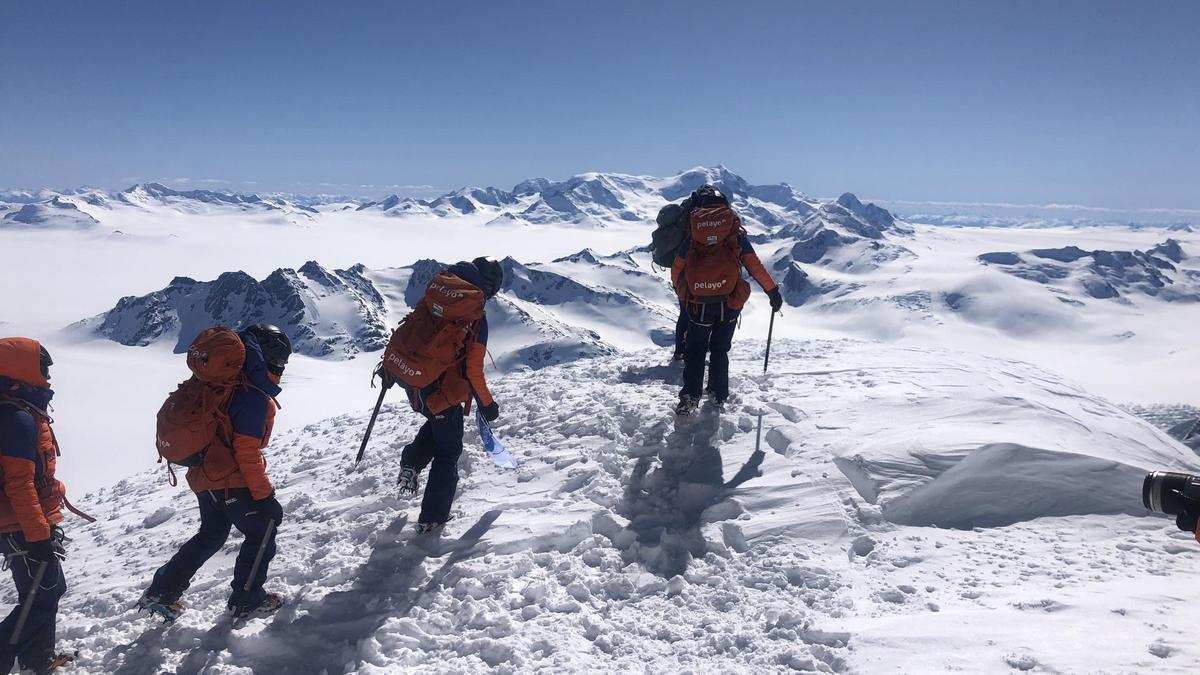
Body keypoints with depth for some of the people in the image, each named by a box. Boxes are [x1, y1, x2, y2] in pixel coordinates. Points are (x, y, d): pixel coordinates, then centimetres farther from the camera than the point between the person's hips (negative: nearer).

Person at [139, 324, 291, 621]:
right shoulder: (255, 397, -21)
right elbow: (247, 452, -24)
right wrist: (265, 496, -19)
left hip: (205, 477, 9)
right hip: (231, 482, -9)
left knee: (211, 535, 26)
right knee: (261, 534, 9)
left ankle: (162, 592, 30)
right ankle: (247, 600, 17)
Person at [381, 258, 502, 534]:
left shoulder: (434, 292, -1)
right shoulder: (476, 318, -15)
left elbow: (406, 329, 8)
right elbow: (473, 372, -13)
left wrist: (388, 366, 20)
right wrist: (487, 405, 3)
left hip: (407, 378, 5)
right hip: (441, 393, -5)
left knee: (440, 421, 34)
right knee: (448, 452, 13)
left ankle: (411, 463, 19)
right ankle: (432, 518, 17)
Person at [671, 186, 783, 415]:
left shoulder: (692, 235, 4)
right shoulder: (735, 233, 2)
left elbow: (677, 269, 10)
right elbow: (754, 265, 2)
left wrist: (678, 288, 31)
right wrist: (773, 291, 11)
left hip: (698, 303, 0)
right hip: (729, 302, 0)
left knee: (695, 349, 11)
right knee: (720, 349, 16)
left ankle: (690, 397, 0)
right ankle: (719, 395, 19)